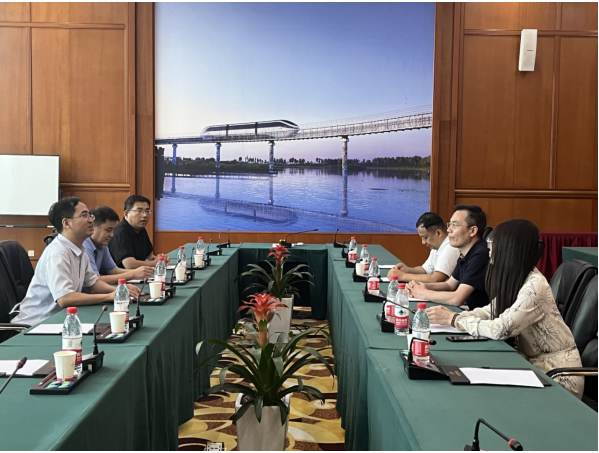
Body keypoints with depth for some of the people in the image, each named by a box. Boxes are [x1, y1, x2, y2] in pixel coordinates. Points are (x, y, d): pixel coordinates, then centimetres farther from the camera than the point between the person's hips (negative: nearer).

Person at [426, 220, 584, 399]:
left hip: (556, 374, -7)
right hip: (533, 362, 7)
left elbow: (501, 330, -29)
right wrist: (451, 315, -13)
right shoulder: (514, 277, 1)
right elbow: (489, 312, 3)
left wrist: (454, 319, -20)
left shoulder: (535, 286, -26)